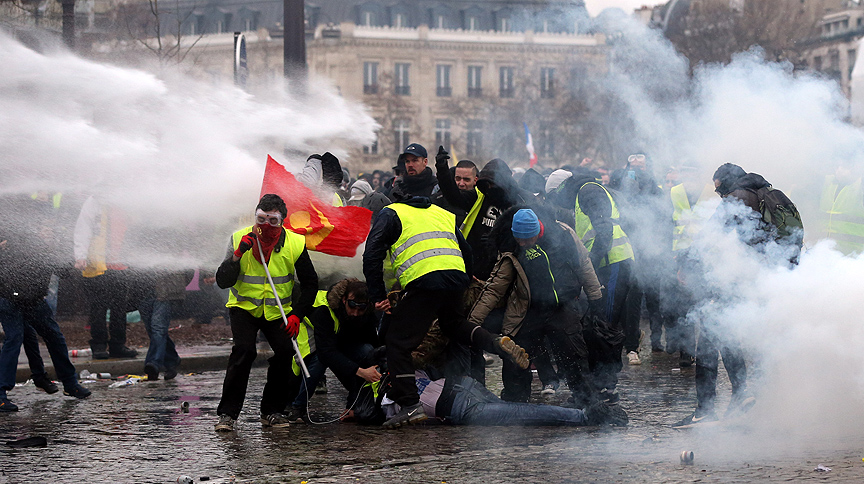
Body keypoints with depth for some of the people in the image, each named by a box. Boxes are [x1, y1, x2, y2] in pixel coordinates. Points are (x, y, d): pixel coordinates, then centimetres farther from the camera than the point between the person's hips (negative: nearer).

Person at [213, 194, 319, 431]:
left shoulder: (295, 244, -10)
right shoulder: (240, 239, -12)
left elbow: (310, 284, 1)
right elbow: (222, 282, -15)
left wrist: (296, 314, -11)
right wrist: (238, 255, -29)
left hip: (277, 311, 2)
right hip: (244, 307, -2)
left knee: (285, 351, -19)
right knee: (244, 350, -24)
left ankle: (272, 411, 0)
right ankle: (227, 413, -16)